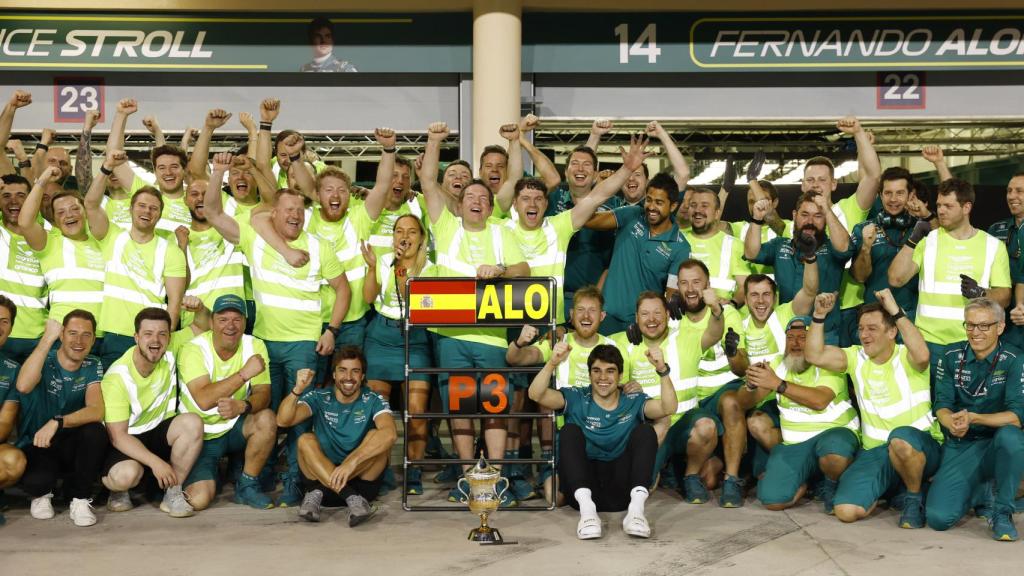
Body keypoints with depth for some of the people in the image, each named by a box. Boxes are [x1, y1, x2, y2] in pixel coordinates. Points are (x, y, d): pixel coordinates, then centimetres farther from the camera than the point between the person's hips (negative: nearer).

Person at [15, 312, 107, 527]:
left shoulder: (92, 366, -1)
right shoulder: (44, 360, -8)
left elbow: (96, 411, -16)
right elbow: (23, 386, -32)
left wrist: (57, 422, -32)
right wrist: (48, 338, -29)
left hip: (71, 447, 2)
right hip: (36, 446, -2)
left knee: (95, 431, -30)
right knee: (35, 481, -34)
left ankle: (81, 498, -8)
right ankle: (42, 493, 6)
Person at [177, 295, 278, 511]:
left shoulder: (255, 346, -7)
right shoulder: (193, 349, -17)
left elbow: (263, 394, -15)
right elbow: (204, 400, -30)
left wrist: (242, 406, -38)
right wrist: (245, 373, -34)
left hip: (235, 428, 3)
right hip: (200, 436, -3)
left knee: (267, 419, -29)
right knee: (198, 500, -19)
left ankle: (247, 486, -7)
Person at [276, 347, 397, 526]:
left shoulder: (373, 401, -4)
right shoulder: (319, 398, 1)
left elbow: (390, 434, -25)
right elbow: (283, 421, -15)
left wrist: (352, 462, -37)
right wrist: (297, 390, -33)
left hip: (362, 479, -1)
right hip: (322, 476, 1)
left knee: (377, 437, -23)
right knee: (306, 440, -22)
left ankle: (317, 493, -28)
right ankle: (352, 499, -37)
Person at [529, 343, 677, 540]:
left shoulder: (634, 402, 9)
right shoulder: (576, 399, 7)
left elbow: (669, 408, -10)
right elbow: (536, 394, -9)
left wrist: (662, 370, -26)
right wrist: (552, 363, -27)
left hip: (622, 488, 1)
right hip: (582, 486, 0)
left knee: (645, 431, -15)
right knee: (569, 431, -20)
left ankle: (636, 508, -33)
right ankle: (586, 509, -38)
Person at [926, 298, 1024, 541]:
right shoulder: (951, 356, 2)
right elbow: (942, 405, -2)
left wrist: (972, 417, -30)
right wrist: (952, 423, -26)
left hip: (996, 446, -2)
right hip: (959, 447, 2)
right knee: (939, 517, -17)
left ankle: (1002, 511, -16)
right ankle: (978, 493, 20)